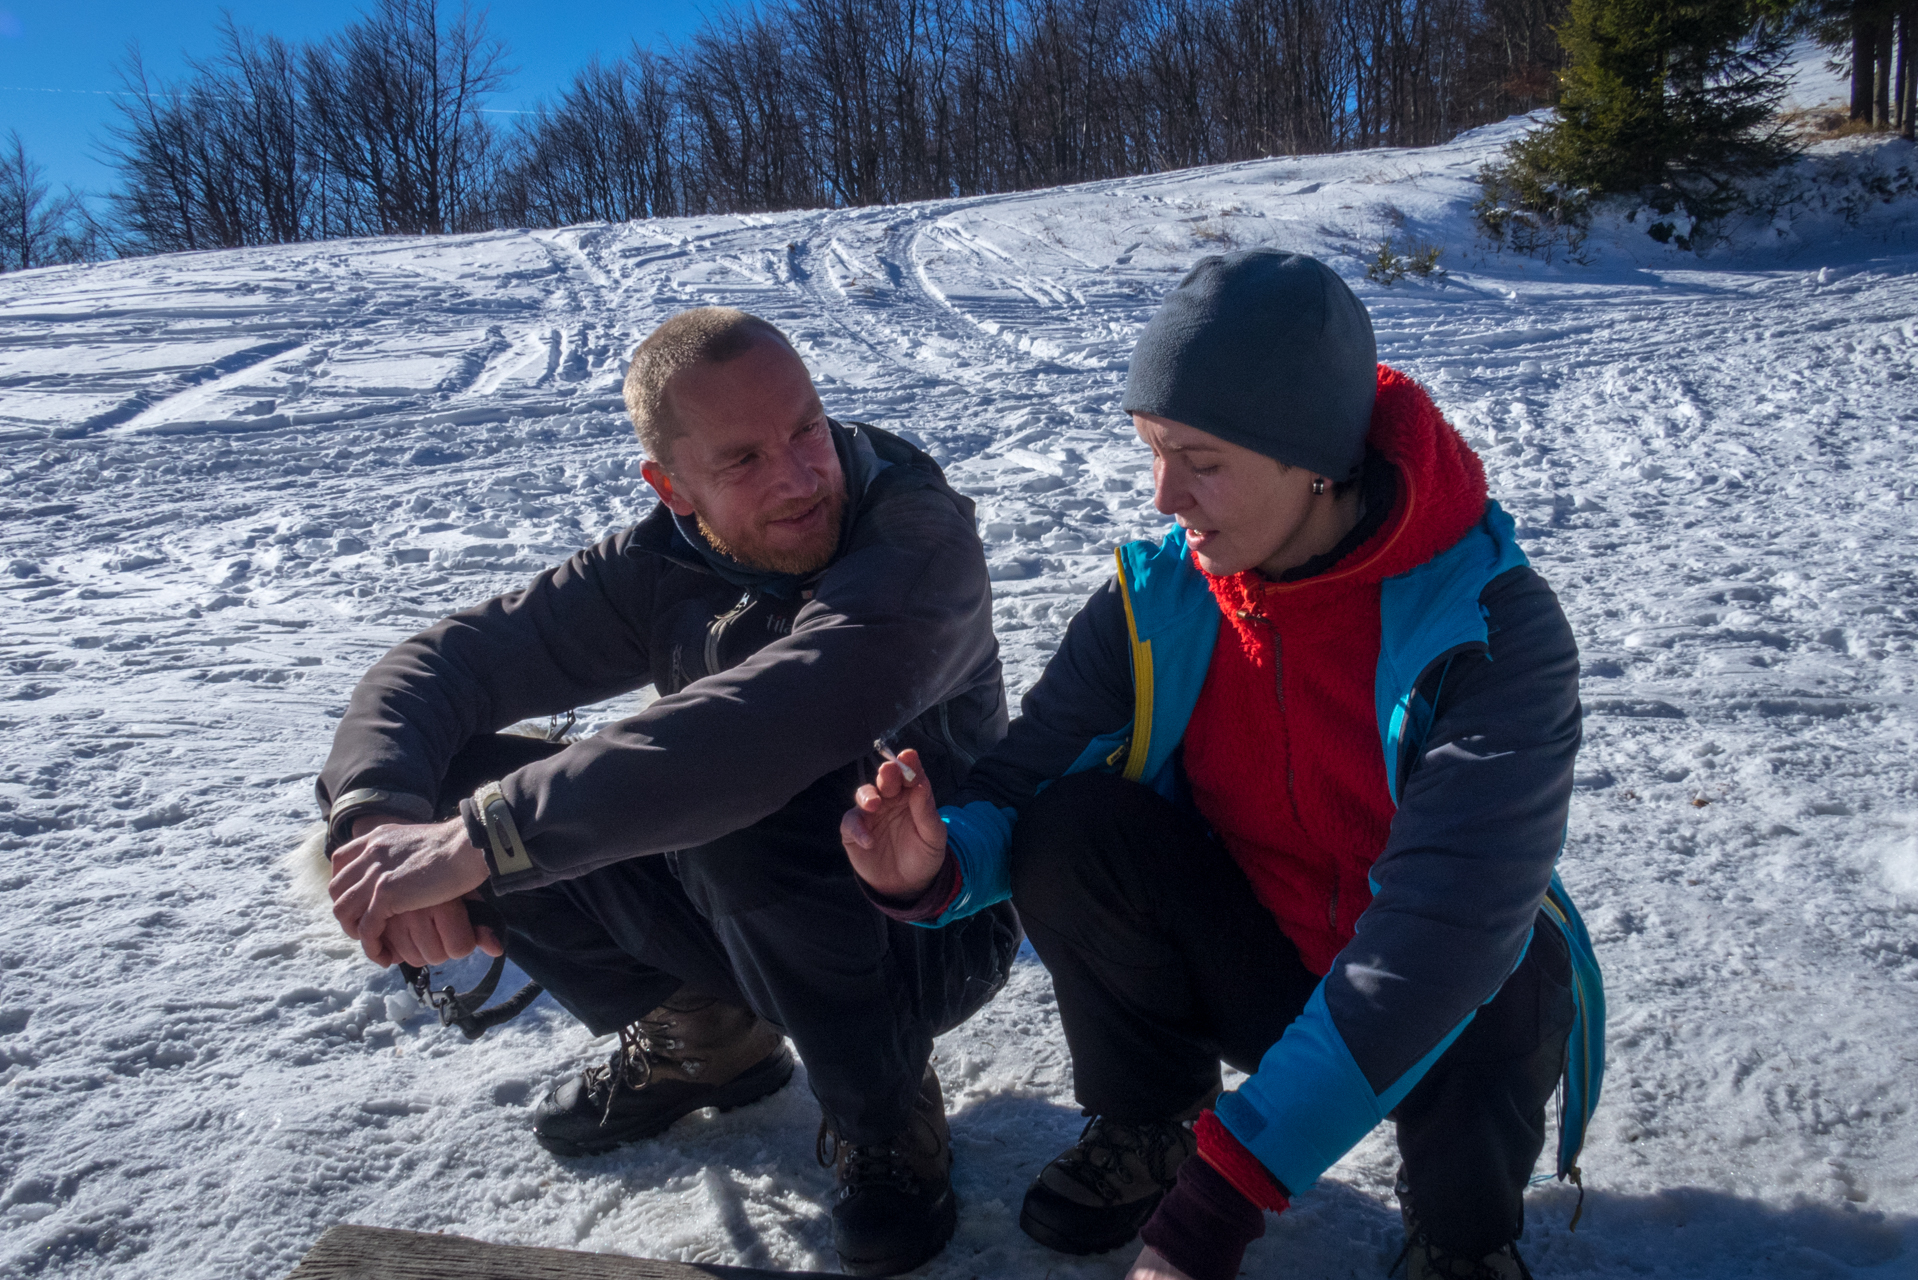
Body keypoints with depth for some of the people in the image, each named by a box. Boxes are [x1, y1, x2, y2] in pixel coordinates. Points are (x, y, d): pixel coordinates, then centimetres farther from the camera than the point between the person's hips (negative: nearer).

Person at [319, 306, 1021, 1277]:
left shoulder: (919, 537, -25)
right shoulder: (663, 570, -6)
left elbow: (766, 725, -42)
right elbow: (439, 662, -8)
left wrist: (482, 840, -40)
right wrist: (377, 813, -30)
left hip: (927, 925, -5)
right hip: (740, 915, 6)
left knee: (746, 795, -37)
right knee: (447, 782, -9)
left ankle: (882, 1112, -10)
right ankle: (705, 1036, 9)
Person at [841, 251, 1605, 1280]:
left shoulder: (1495, 627, -26)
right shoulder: (1156, 599, -13)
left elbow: (1447, 926, -35)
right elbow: (1020, 783, -10)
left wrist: (1223, 1195, -39)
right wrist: (936, 866, -36)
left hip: (1454, 1002, -2)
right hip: (1251, 965, 3)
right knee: (1073, 827, -22)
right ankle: (1145, 1124, 3)